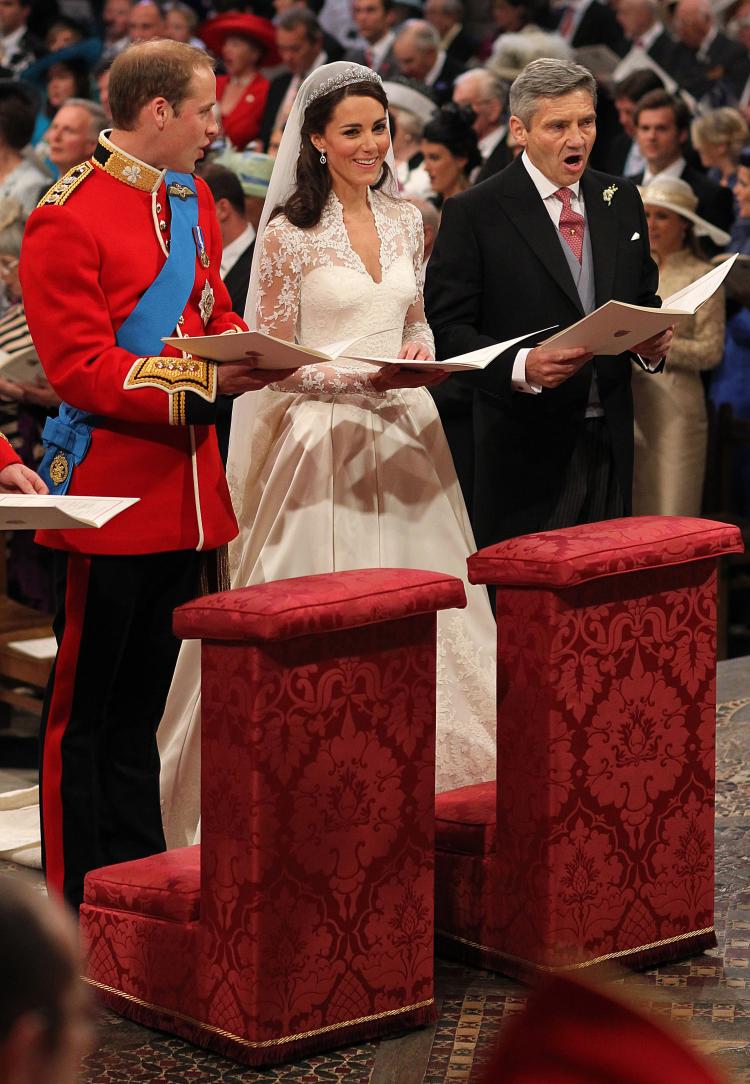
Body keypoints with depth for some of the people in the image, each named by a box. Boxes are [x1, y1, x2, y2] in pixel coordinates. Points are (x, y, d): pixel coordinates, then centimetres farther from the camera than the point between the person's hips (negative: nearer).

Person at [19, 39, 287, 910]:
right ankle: (76, 906, 9)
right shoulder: (68, 218, -14)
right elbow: (82, 370, -18)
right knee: (84, 708, 2)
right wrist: (205, 380, -26)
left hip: (185, 493, 8)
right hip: (108, 497, -8)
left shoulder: (192, 202, 12)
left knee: (143, 705, 16)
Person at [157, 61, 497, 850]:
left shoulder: (404, 220, 9)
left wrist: (421, 359, -3)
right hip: (324, 440, -5)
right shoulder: (288, 235, -7)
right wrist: (365, 378, -19)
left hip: (404, 435, 5)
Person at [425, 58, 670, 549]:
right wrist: (521, 366, -26)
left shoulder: (622, 200, 12)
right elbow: (447, 331, -9)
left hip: (611, 445, 5)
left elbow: (645, 298, 20)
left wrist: (652, 341, -3)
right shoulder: (473, 213, -5)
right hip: (526, 449, -5)